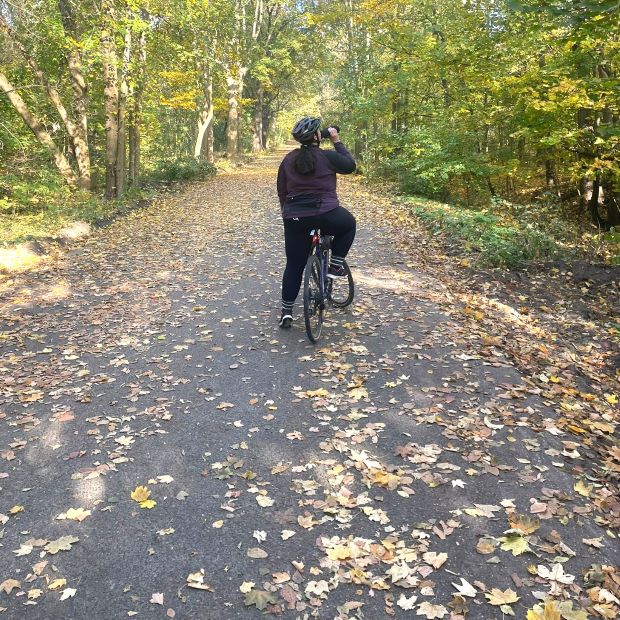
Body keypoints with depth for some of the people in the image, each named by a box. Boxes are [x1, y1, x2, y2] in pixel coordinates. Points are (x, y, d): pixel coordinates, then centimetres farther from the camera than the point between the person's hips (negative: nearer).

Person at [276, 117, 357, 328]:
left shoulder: (288, 160, 10)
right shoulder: (327, 156, -4)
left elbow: (281, 191, 16)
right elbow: (350, 165, 12)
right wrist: (337, 141, 17)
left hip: (295, 218, 4)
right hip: (326, 215, -4)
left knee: (294, 265, 14)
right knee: (349, 223, 29)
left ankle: (286, 311, 14)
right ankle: (335, 265, 19)